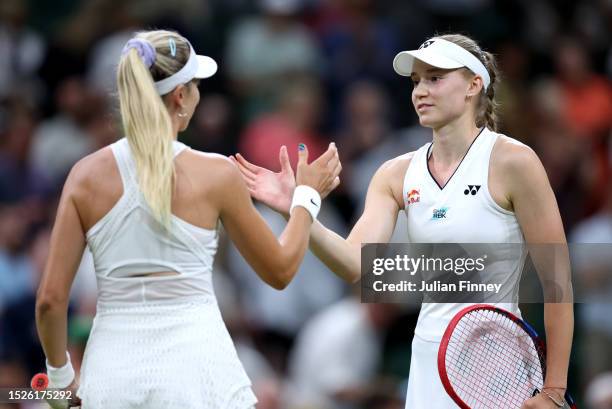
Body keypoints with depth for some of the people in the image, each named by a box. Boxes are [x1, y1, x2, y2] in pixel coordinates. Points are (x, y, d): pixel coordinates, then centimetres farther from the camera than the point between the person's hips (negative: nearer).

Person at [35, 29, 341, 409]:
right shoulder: (215, 175, -4)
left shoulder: (87, 175, 1)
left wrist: (61, 374, 16)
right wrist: (308, 196, 24)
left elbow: (51, 298, 0)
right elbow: (280, 270, 9)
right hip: (195, 363, -2)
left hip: (113, 368, 2)